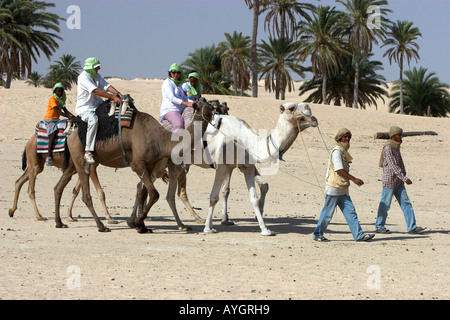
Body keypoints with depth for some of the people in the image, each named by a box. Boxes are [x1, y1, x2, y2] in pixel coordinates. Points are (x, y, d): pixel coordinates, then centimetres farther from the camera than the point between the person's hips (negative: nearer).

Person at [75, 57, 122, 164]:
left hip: (97, 106, 9)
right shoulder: (83, 77, -15)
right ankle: (88, 152, -40)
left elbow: (106, 86, 4)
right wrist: (113, 97, -29)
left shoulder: (96, 76, 13)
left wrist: (118, 94, -15)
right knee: (93, 120, -37)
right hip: (84, 108, -9)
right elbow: (95, 91, -26)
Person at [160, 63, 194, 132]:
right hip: (169, 110, -9)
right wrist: (187, 103, -27)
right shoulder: (167, 83, -6)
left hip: (181, 110, 9)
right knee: (179, 124, -36)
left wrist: (193, 103, 1)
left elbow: (184, 98, 21)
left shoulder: (178, 84, 20)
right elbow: (172, 98, -18)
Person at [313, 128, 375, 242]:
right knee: (327, 213, -1)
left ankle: (359, 235, 0)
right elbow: (339, 169, -20)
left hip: (343, 190, 9)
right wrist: (354, 179, -22)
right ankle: (317, 234, 10)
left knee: (350, 212, 3)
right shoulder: (337, 151, -12)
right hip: (334, 188, -9)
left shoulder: (344, 152, 17)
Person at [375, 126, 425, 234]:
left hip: (398, 182, 9)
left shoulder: (396, 147, 14)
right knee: (385, 205, 2)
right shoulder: (388, 148, -16)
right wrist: (404, 178, -29)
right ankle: (379, 226, 14)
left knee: (406, 203, 3)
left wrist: (403, 178, 23)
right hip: (390, 181, -9)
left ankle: (412, 227, 1)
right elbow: (393, 166, -23)